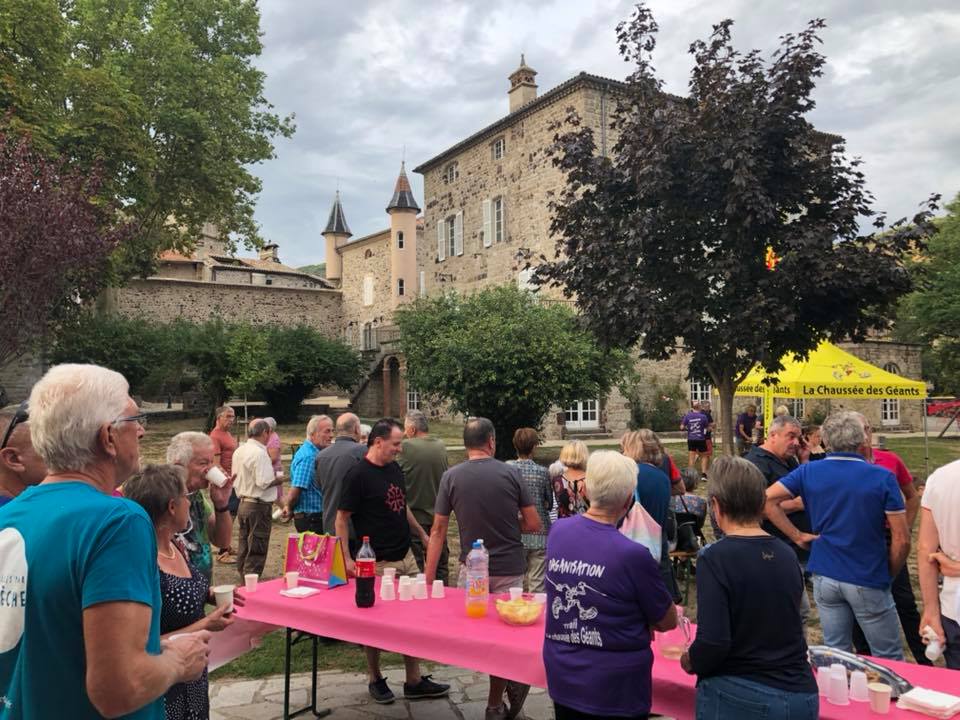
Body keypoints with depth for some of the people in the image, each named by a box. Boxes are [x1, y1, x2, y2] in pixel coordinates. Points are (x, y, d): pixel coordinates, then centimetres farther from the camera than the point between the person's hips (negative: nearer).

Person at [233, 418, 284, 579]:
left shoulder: (239, 451, 8)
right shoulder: (259, 453, -19)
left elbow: (236, 477, 14)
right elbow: (264, 482, -23)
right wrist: (279, 479, -6)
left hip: (243, 503, 9)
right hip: (259, 506, -9)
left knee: (244, 548, 17)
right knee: (256, 552, -1)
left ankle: (244, 582, 27)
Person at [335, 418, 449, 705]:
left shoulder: (395, 468, 8)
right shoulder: (358, 474, -14)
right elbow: (342, 519, -12)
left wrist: (422, 534, 20)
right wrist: (346, 559, -18)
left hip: (406, 557, 7)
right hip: (378, 563, -7)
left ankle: (414, 681, 22)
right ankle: (375, 680, 27)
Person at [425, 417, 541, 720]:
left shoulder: (451, 476, -5)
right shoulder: (511, 473, -6)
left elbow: (438, 530, -2)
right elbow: (534, 524, -3)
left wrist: (428, 578, 4)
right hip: (510, 569, 1)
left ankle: (511, 680, 10)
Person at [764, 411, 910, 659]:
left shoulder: (809, 472, -3)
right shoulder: (882, 478, -11)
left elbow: (768, 499, -7)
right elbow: (901, 539, -11)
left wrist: (797, 535, -1)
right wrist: (890, 574, 4)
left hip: (824, 577, 3)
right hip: (868, 580, -3)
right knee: (889, 660, 13)